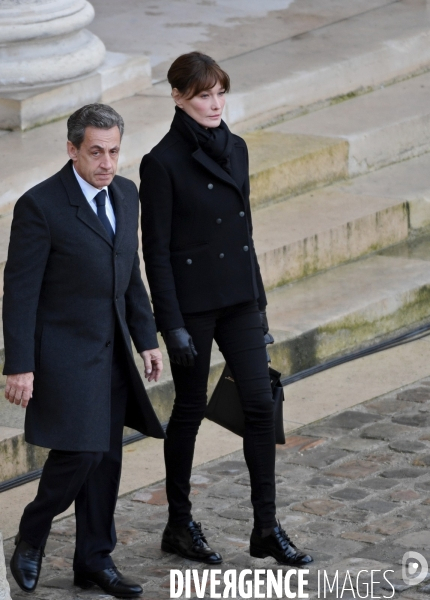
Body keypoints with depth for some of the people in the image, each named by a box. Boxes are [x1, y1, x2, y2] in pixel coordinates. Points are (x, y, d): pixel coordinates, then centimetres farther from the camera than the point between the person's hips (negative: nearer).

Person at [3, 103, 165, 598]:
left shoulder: (125, 195, 6)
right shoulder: (40, 205, -16)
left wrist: (146, 338, 13)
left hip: (112, 349, 7)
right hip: (64, 349, -7)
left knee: (106, 457, 8)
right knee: (79, 451, -13)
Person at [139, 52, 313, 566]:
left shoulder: (235, 148, 8)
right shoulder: (163, 162, -11)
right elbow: (156, 250, -12)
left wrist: (259, 299, 15)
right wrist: (171, 325, -15)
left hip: (238, 298, 6)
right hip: (192, 301, -6)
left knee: (260, 403, -1)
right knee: (190, 408, 5)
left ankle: (266, 529, 3)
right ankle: (179, 527, 20)